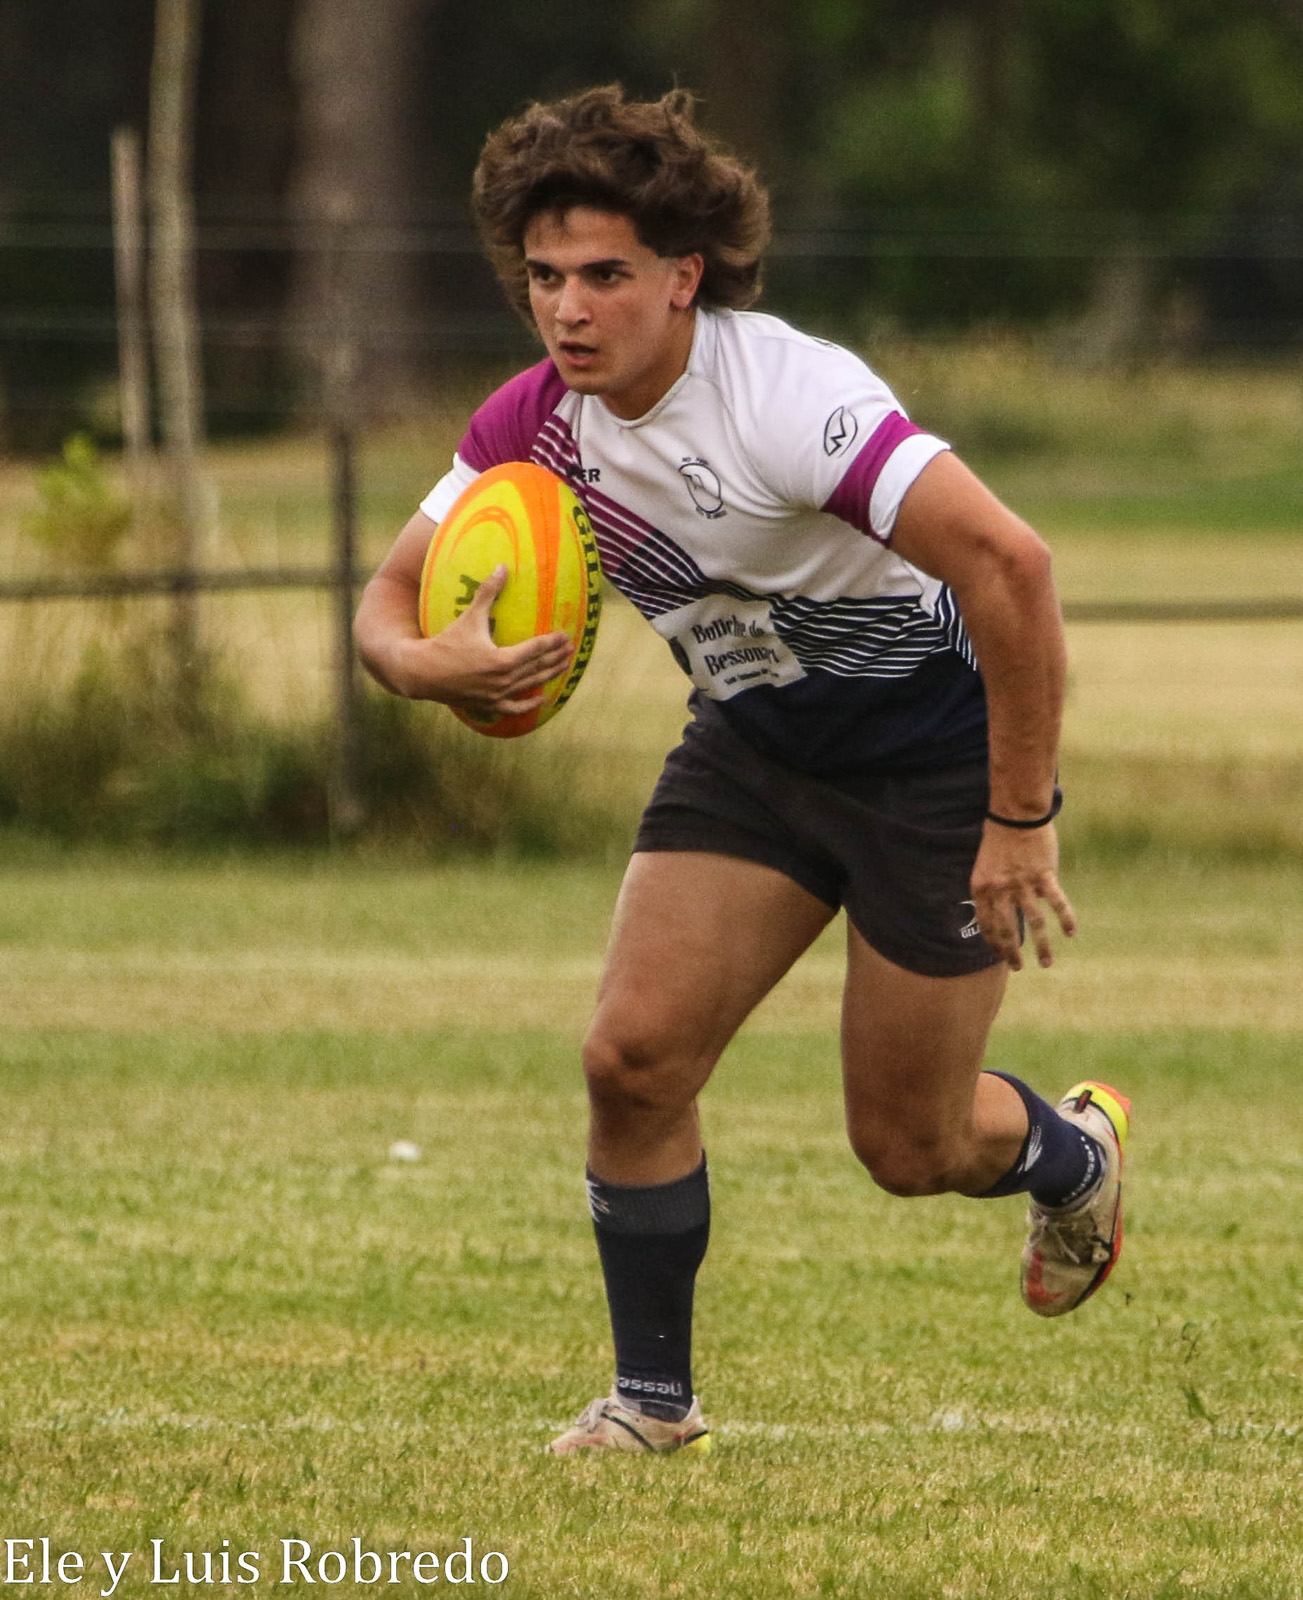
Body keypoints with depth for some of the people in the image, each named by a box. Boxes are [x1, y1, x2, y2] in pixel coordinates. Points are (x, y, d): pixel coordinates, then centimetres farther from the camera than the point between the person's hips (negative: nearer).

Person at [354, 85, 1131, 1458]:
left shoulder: (787, 397, -32)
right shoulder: (537, 423, -11)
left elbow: (1008, 563, -36)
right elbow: (392, 594, -1)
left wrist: (1021, 821, -31)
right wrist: (419, 661, -27)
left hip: (936, 752, -6)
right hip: (753, 746, 6)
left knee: (908, 1148, 3)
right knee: (633, 1056, -10)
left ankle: (1073, 1154, 38)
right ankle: (652, 1398, 7)